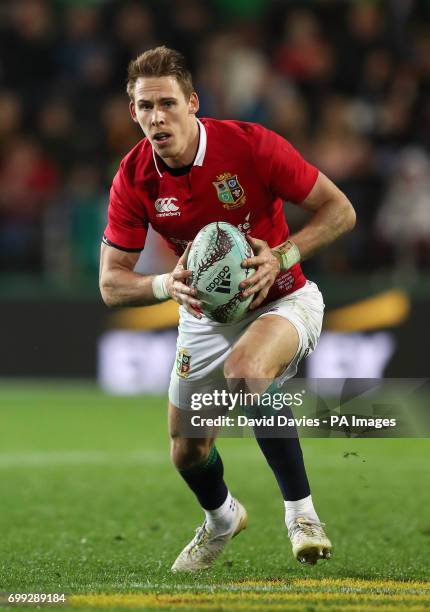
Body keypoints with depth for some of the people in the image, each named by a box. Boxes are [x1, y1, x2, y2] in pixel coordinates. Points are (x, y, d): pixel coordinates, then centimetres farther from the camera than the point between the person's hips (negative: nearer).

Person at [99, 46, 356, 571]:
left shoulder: (250, 145, -23)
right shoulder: (135, 178, -14)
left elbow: (339, 211, -18)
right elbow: (111, 283, -11)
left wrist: (281, 257, -32)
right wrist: (167, 285, -32)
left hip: (281, 299, -4)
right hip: (205, 315, 4)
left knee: (245, 369, -37)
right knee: (187, 451, 10)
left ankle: (300, 511, -22)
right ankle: (221, 518, 47)